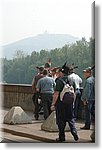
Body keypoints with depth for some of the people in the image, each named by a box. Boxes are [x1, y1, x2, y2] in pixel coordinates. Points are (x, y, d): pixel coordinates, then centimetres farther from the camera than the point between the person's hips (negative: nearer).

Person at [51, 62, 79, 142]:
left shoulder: (59, 81, -12)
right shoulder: (71, 81, 7)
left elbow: (56, 93, -16)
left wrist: (53, 104, -12)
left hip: (61, 103, -5)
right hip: (69, 103, 5)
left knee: (60, 120, 4)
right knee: (71, 118, 14)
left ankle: (62, 137, 9)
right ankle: (74, 131, -6)